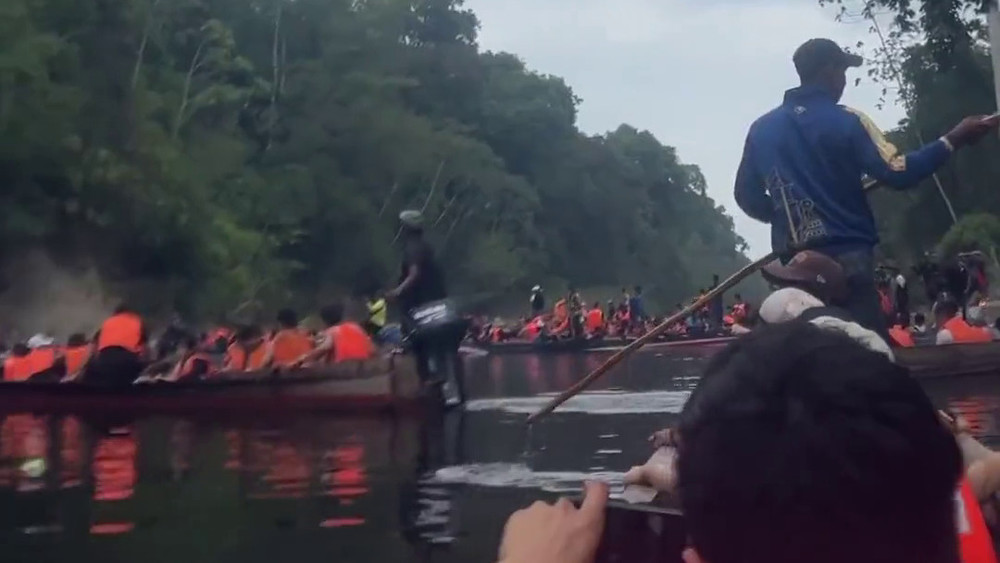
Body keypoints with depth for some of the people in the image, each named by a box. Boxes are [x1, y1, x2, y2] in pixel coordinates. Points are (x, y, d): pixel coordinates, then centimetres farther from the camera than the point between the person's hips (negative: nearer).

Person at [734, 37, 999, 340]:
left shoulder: (761, 130, 8)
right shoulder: (846, 121, -4)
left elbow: (746, 196, 12)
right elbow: (897, 173, -11)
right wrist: (952, 141, -3)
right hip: (847, 258, -4)